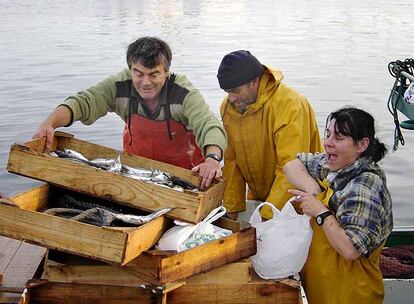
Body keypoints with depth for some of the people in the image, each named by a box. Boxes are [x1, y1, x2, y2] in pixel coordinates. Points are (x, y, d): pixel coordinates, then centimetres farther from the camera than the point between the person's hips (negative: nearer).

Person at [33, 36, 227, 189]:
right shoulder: (120, 87, -21)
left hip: (182, 168, -3)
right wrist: (49, 123, -43)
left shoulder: (184, 94, -29)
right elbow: (84, 102, -24)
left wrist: (212, 158, -62)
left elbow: (209, 126, -40)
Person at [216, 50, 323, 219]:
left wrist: (267, 216, -30)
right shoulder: (228, 107, -4)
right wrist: (233, 209, -4)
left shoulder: (289, 106, -25)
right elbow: (231, 161, 1)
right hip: (258, 198, 5)